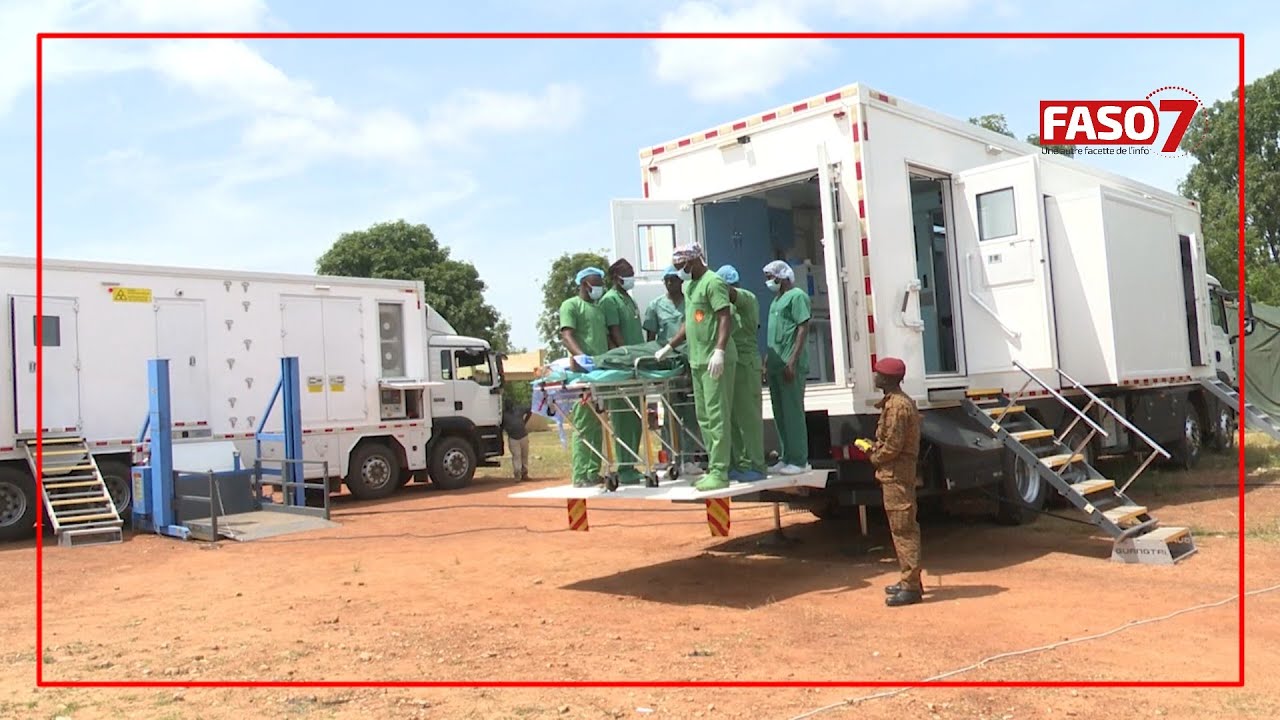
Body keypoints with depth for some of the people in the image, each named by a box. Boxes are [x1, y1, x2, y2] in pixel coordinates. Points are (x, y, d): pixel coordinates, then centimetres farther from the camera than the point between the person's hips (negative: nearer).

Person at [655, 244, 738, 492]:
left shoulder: (713, 282, -10)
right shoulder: (689, 286, 19)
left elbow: (725, 318, -18)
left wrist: (719, 351, -26)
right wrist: (668, 347, 22)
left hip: (716, 361, -10)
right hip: (697, 360, 10)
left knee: (717, 416, -8)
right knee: (704, 418, 11)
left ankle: (719, 473, -5)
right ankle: (714, 468, 18)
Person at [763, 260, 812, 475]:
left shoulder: (797, 296, -7)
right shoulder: (776, 299, 20)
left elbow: (803, 329, -14)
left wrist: (792, 361, -20)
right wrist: (767, 362, 18)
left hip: (790, 365, -9)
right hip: (775, 365, 9)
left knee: (793, 411, -5)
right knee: (780, 413, 11)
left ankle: (799, 461, 0)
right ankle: (785, 458, 18)